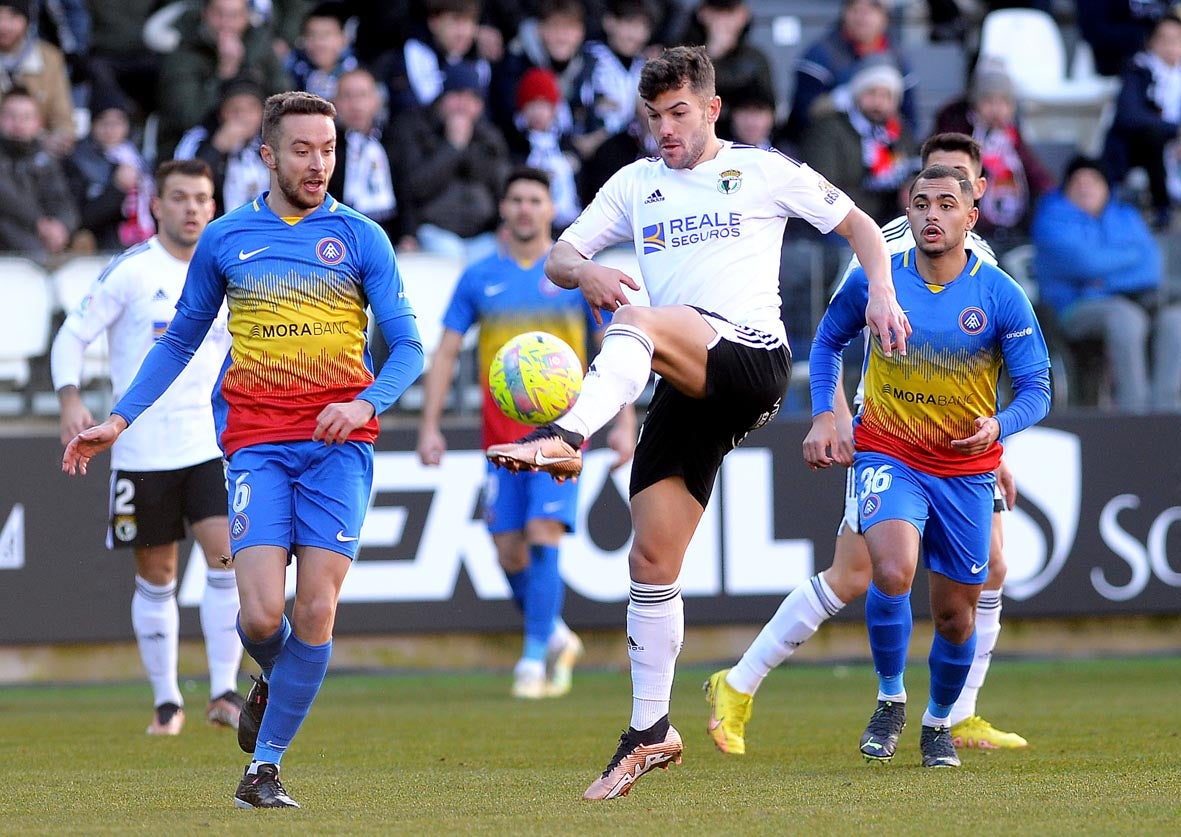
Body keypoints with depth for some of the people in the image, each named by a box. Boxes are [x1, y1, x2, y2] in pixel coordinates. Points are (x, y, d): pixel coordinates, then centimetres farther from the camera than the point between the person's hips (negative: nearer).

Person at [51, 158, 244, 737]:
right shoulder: (130, 271, -5)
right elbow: (72, 336, -3)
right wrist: (70, 401, -18)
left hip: (213, 445, 2)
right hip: (142, 449, -2)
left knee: (228, 558, -14)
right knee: (156, 577, 6)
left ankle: (224, 691, -9)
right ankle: (166, 700, 19)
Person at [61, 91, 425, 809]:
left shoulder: (361, 238, 5)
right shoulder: (225, 240, 10)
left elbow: (408, 348, 3)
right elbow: (180, 341, 21)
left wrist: (366, 404, -16)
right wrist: (119, 420, 13)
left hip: (339, 442, -1)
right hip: (256, 442, 1)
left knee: (316, 611, -10)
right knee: (262, 615, -13)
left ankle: (267, 763, 3)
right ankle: (273, 683, 23)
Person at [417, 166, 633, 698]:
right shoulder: (479, 279, 7)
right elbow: (446, 353, 9)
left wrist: (625, 424, -4)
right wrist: (429, 426, 0)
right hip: (500, 433, 3)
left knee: (544, 536, -17)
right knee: (509, 552, 1)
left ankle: (535, 658, -12)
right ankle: (556, 638, 23)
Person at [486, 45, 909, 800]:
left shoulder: (764, 171, 10)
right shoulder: (635, 185, 20)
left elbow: (858, 224, 14)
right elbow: (556, 259, 17)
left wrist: (882, 293, -4)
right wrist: (585, 272, -7)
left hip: (754, 361, -5)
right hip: (688, 391, 5)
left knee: (637, 320, -33)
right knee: (652, 559, -1)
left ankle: (563, 442, -52)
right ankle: (650, 732, 6)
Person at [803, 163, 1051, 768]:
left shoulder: (1002, 297, -9)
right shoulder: (874, 281, -5)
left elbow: (1036, 390, -5)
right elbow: (828, 340, 14)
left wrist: (998, 426, -26)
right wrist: (823, 415, 3)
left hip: (967, 473, 1)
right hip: (889, 456, -1)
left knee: (955, 614, 8)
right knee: (892, 572, -27)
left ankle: (938, 723, 35)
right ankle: (889, 698, -5)